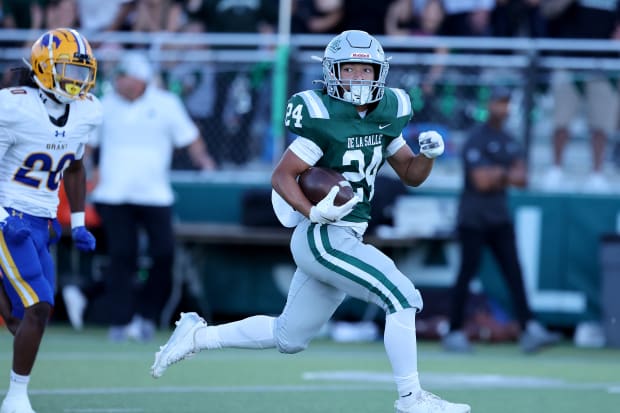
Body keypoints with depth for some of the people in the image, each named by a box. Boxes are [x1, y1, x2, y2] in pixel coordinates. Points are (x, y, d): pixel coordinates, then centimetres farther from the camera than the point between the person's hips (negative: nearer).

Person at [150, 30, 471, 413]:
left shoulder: (384, 115, 7)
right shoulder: (324, 118, -15)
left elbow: (411, 174, 15)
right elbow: (282, 176, -13)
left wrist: (429, 154, -6)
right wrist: (315, 213, -28)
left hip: (342, 239, 9)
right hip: (325, 238, -9)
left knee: (288, 337, 17)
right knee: (403, 298, -15)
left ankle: (198, 335, 27)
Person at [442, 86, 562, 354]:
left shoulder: (510, 142, 14)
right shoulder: (476, 140, -9)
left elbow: (522, 179, 6)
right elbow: (482, 181, -18)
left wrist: (499, 176, -12)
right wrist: (506, 173, -2)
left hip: (500, 219, 7)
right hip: (473, 219, -6)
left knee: (514, 272, -4)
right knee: (467, 272, -5)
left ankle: (530, 330, -13)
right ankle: (454, 333, 2)